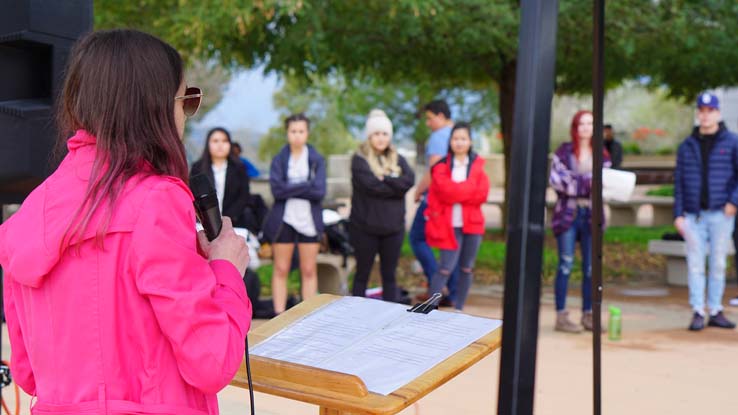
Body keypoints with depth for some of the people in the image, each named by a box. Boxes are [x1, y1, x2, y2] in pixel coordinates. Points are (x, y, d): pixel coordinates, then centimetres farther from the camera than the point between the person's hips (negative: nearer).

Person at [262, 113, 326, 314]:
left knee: (309, 270, 4)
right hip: (283, 219, 0)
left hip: (309, 220, 0)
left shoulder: (317, 159, 4)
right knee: (281, 270, 2)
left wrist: (290, 188, -11)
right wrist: (306, 185, -12)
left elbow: (319, 191, -9)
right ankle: (279, 315, 6)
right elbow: (277, 190, -11)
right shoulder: (279, 159, 4)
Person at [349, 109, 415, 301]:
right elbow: (370, 184, -21)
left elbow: (409, 180, -9)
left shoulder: (398, 159, 10)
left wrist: (385, 179, -16)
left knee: (389, 275, 12)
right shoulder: (360, 159, -5)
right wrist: (395, 185, -12)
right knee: (362, 274, 8)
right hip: (365, 227, -4)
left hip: (393, 227, 4)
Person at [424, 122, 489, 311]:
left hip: (472, 224, 3)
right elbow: (445, 190, -12)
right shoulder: (442, 166, 1)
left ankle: (459, 310, 20)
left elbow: (482, 193, -6)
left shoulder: (477, 165, 7)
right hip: (449, 224, -3)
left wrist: (457, 191, -12)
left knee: (466, 269, 10)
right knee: (446, 268, -9)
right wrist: (470, 187, -11)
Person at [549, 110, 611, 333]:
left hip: (591, 214, 4)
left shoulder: (601, 154, 12)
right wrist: (586, 184, -17)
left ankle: (588, 315, 15)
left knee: (591, 267, 6)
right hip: (568, 212, -3)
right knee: (566, 264, -3)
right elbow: (556, 178, -9)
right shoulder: (564, 151, 2)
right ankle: (561, 316, 1)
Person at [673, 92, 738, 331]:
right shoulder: (687, 146, 8)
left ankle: (716, 311, 14)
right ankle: (698, 312, 5)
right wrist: (678, 214, 2)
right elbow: (679, 182, 8)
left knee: (718, 264, 6)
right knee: (695, 264, 0)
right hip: (693, 215, 1)